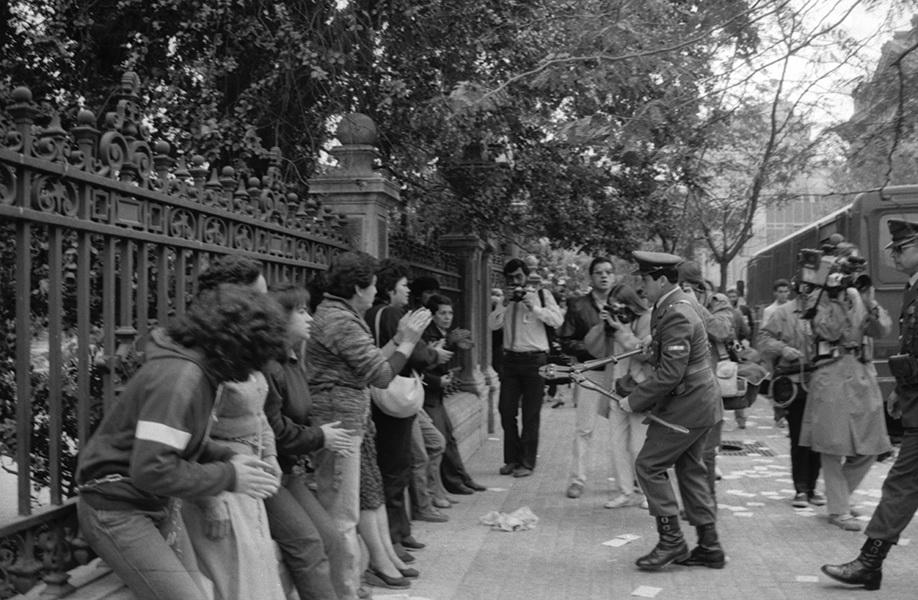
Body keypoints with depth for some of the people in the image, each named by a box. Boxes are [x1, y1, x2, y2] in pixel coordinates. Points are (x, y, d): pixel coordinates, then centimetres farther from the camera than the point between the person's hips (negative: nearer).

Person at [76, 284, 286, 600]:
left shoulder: (197, 368, 3)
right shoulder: (178, 376, -26)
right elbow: (151, 470, -30)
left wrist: (227, 457, 1)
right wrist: (229, 477, -21)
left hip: (159, 505, 10)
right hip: (118, 511, -9)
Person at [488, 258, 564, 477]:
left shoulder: (541, 295, 3)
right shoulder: (506, 300, 14)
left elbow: (558, 320, -9)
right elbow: (492, 325, 3)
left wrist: (533, 306, -16)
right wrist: (505, 303, -8)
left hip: (534, 359, -4)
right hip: (510, 358, 4)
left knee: (531, 414, -1)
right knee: (506, 410, 3)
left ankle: (527, 463, 7)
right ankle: (512, 459, 16)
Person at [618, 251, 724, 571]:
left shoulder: (675, 316, -22)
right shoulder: (675, 305, 11)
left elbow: (670, 373, -26)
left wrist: (634, 400, -20)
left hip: (687, 405, -10)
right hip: (700, 401, 10)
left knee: (648, 465, -4)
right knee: (690, 469, 14)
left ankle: (671, 541, 3)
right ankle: (709, 547, 21)